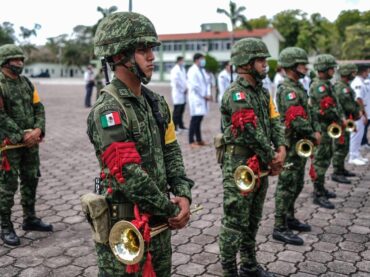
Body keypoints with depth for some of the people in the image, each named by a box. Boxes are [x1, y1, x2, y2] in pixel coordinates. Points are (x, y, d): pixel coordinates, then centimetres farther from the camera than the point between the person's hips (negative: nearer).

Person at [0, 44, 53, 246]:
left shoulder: (27, 83, 10)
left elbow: (39, 108, 8)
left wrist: (37, 130, -8)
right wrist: (22, 136, -17)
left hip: (31, 141, 7)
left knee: (31, 180, 15)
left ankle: (30, 219, 30)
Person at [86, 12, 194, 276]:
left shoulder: (157, 102, 5)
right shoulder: (107, 111, -20)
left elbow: (172, 154, 8)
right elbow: (130, 176, -23)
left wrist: (183, 196, -7)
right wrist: (173, 209, -14)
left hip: (160, 221, 7)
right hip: (125, 226, -7)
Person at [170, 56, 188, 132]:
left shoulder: (183, 69, 15)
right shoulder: (175, 70, -12)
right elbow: (175, 81, -20)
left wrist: (186, 88, 6)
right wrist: (182, 90, -12)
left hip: (183, 94, 8)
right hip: (178, 93, -8)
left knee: (181, 111, 12)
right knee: (177, 111, -5)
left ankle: (181, 125, 21)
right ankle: (175, 127, 1)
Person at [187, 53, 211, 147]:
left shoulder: (202, 70, 16)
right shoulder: (192, 71, -9)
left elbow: (207, 82, 15)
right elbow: (195, 86, -14)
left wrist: (208, 94, 0)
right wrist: (204, 96, -10)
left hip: (203, 98, 8)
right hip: (196, 98, -8)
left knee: (199, 120, 11)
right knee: (195, 120, -6)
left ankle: (199, 140, 17)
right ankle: (191, 141, -1)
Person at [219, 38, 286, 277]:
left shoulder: (262, 91, 11)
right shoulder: (236, 95, -18)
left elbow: (275, 122, 7)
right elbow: (253, 133, -20)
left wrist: (281, 148, -10)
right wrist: (273, 160, -10)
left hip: (261, 165, 9)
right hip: (240, 166, -9)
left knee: (253, 219, 19)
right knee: (236, 221, 0)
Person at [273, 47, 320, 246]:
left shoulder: (298, 87, 15)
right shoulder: (287, 90, -17)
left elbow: (307, 113, 19)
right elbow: (297, 121, -24)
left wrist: (315, 130, 4)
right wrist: (312, 136, -11)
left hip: (301, 144, 10)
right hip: (291, 145, -10)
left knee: (297, 184, 18)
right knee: (287, 185, -4)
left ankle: (289, 218, 32)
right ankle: (280, 228, 3)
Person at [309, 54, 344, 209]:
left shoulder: (325, 84, 15)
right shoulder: (320, 86, -18)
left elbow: (335, 105, 15)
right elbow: (329, 110, -22)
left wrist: (341, 119, 3)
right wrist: (340, 120, -9)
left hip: (327, 128, 10)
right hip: (321, 128, -10)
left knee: (326, 158, 18)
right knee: (320, 160, -6)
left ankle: (321, 188, 29)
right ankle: (318, 195, -1)